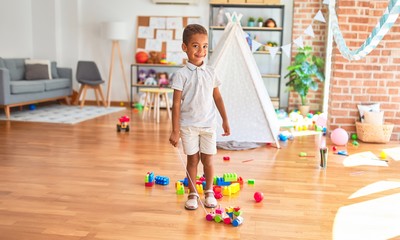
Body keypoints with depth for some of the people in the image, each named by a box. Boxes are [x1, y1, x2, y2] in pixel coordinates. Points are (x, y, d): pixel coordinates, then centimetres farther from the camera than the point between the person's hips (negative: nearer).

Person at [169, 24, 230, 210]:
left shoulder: (210, 72, 3)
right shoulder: (181, 74, -9)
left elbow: (217, 97, 11)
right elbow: (176, 103, -10)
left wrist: (225, 120, 13)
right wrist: (175, 130, -12)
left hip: (209, 125, 3)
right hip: (188, 126, -2)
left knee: (207, 159, 10)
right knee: (192, 160, 8)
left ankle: (209, 192, 28)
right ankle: (192, 194, 23)